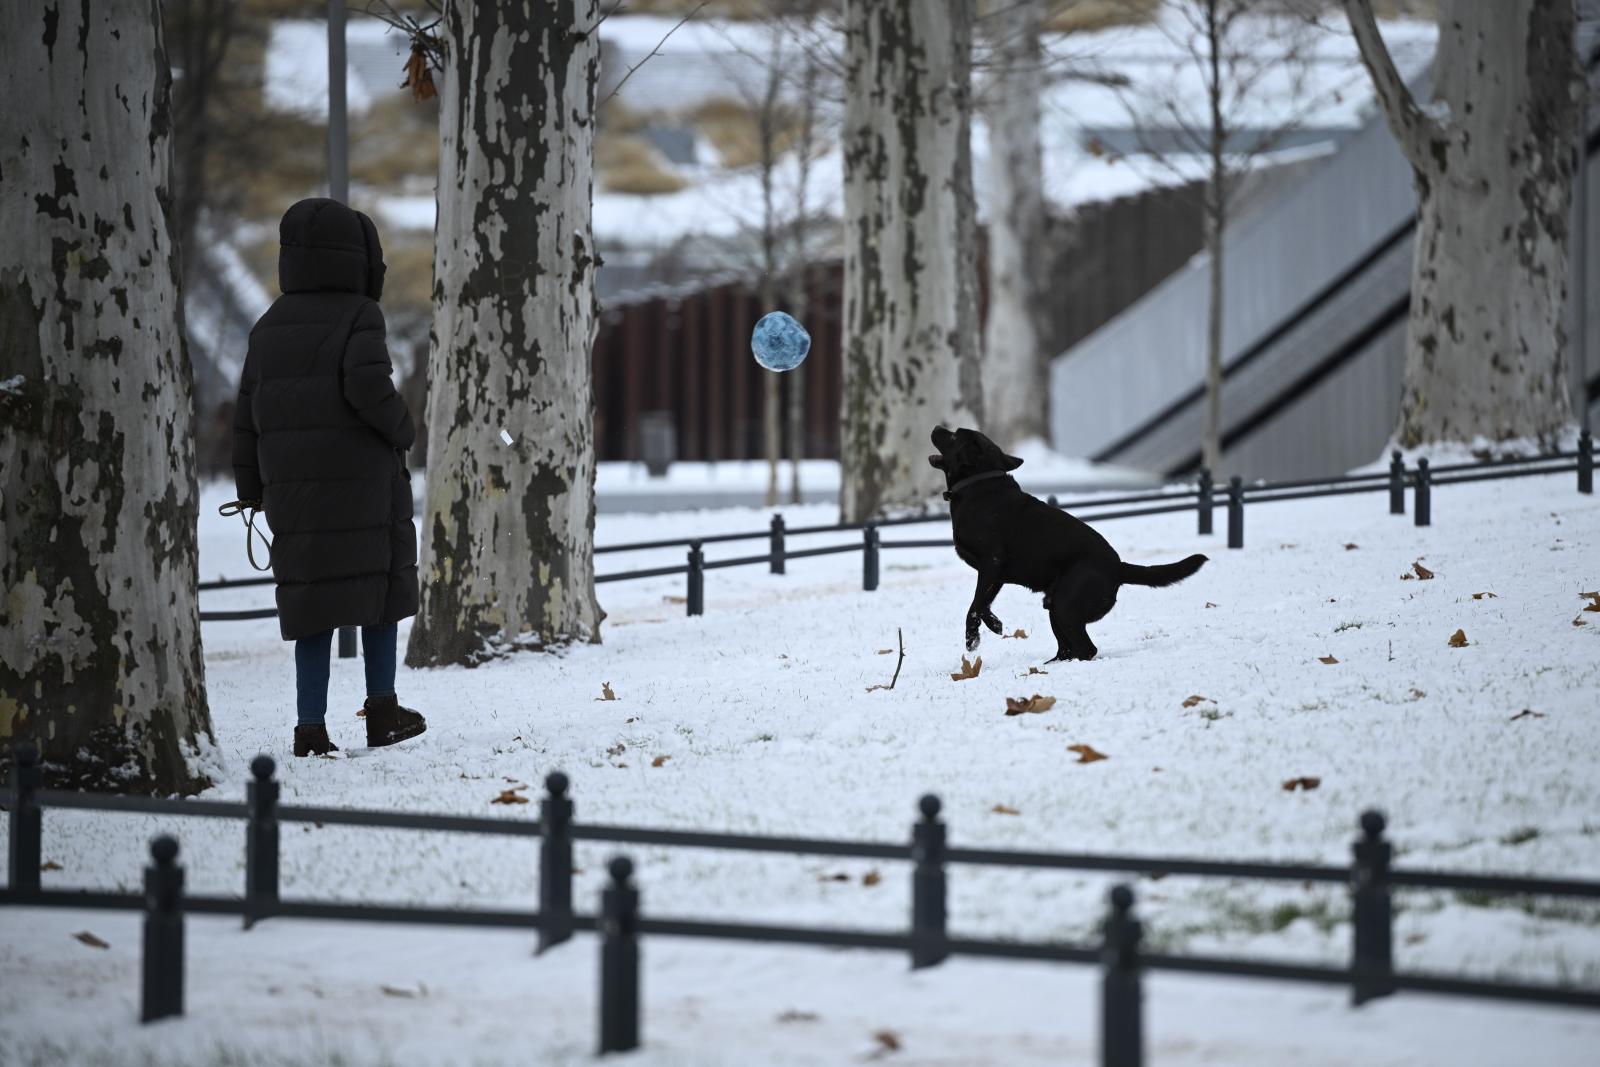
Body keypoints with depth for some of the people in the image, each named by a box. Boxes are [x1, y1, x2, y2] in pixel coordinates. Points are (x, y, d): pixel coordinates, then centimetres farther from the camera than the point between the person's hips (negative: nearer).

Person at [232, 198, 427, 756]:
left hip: (292, 482, 5)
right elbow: (367, 386, -22)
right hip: (362, 477, -5)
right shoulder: (358, 318, -8)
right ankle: (382, 709, 12)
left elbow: (248, 413, 11)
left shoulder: (270, 327, 10)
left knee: (315, 601, 6)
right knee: (382, 584, 12)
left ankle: (311, 725, -2)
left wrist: (251, 489, 16)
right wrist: (401, 429, -3)